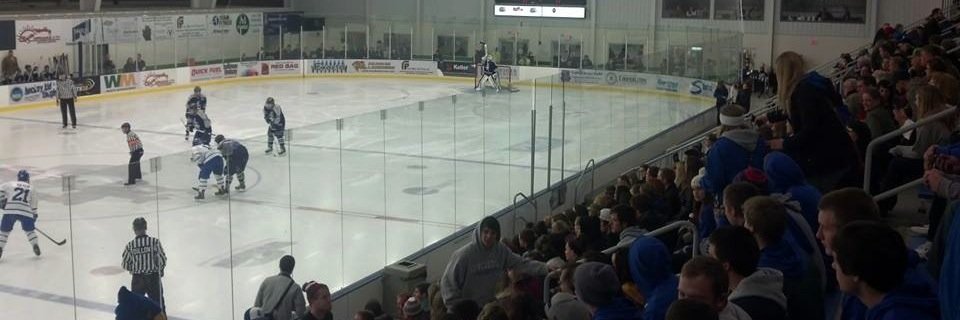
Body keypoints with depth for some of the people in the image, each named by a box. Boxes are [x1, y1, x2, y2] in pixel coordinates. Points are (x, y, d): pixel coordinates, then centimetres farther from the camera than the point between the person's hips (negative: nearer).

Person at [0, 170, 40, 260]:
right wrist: (34, 215, 31)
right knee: (29, 230, 19)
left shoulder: (11, 184, 19)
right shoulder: (31, 188, 23)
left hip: (10, 211, -1)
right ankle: (35, 246, 8)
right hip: (25, 212, 1)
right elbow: (33, 205, 24)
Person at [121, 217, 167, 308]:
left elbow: (125, 265, 0)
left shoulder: (130, 245, -7)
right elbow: (162, 259, -8)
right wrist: (160, 270, 13)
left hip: (137, 279, 1)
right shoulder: (154, 241, -12)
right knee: (158, 301, 10)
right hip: (153, 277, -1)